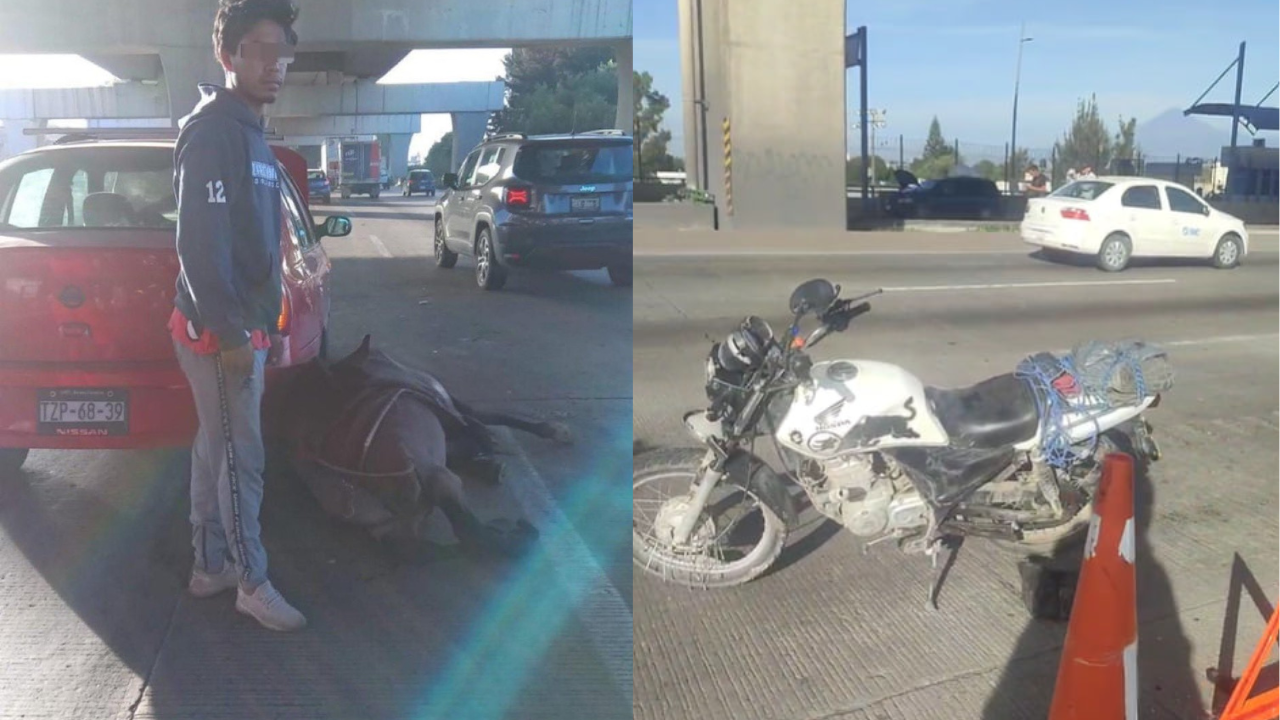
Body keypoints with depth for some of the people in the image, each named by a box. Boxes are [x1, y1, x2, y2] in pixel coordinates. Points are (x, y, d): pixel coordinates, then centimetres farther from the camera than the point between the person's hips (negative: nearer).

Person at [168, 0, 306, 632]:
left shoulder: (250, 135, 15)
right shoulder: (212, 131, -16)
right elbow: (201, 244, -23)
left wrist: (267, 327, 20)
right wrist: (231, 334, -23)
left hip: (242, 326, 9)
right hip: (217, 330, -9)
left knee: (215, 450, 16)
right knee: (240, 457, 0)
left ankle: (210, 566, 28)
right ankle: (252, 583, 12)